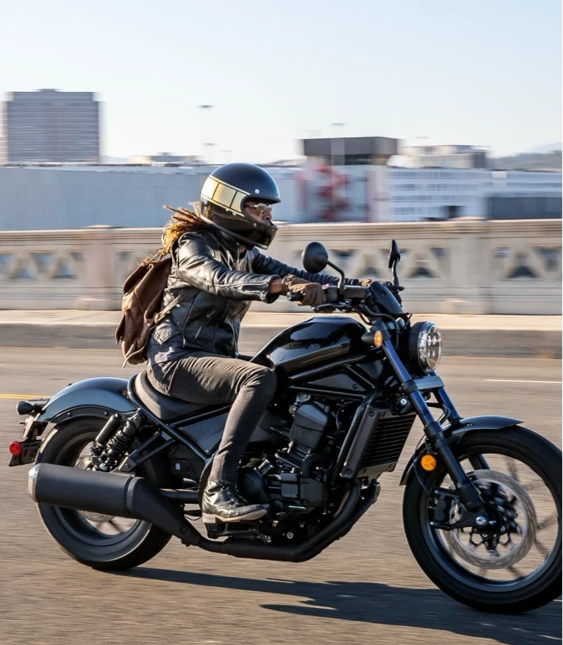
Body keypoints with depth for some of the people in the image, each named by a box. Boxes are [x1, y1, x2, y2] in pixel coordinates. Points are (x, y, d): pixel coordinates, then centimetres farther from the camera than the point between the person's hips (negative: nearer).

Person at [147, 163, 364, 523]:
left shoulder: (244, 253, 15)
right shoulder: (193, 246, -11)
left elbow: (291, 274, 6)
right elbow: (222, 280, -32)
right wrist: (283, 285, -47)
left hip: (216, 355, 9)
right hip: (177, 359, -9)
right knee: (260, 379, -33)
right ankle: (218, 490, -38)